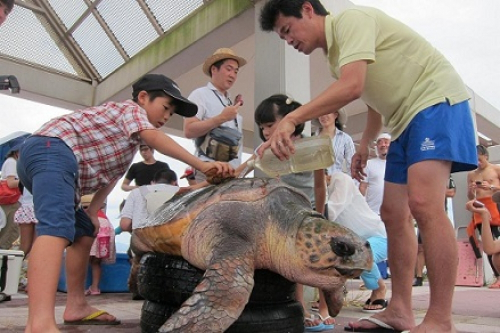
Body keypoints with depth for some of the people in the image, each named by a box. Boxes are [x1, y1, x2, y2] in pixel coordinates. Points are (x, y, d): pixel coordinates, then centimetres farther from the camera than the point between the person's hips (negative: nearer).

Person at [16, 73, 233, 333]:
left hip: (41, 156, 10)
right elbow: (153, 137, -16)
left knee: (83, 231, 18)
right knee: (57, 226, -31)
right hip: (52, 151, -10)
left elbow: (109, 174, 26)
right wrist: (202, 166, -23)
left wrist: (92, 212, 13)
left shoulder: (131, 137, 30)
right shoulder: (131, 109, 5)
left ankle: (76, 306, 22)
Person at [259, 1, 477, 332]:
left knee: (423, 204, -23)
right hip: (406, 119, 10)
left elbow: (352, 86, -29)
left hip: (437, 98, -10)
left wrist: (291, 119, -31)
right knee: (394, 213, 4)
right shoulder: (335, 52, 15)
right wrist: (365, 144, 17)